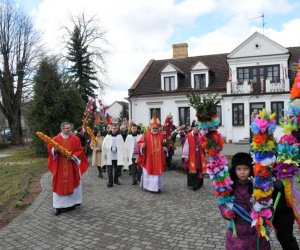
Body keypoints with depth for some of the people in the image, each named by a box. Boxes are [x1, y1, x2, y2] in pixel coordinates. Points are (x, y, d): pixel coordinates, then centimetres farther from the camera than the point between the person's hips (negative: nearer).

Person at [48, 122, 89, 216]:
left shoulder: (75, 139, 1)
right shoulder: (55, 139, 1)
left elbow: (80, 151, 0)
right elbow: (50, 149, 2)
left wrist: (74, 156, -15)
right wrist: (54, 150, -20)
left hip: (72, 166, 0)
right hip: (59, 166, 0)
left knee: (71, 183, 5)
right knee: (59, 185, 1)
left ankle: (71, 203, 19)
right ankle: (59, 206, 6)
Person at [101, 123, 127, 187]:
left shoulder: (119, 136, 5)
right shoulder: (108, 136, 2)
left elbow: (122, 146, 1)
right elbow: (104, 145, -1)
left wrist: (116, 149, -12)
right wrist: (111, 148, -13)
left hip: (117, 156, 2)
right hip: (109, 156, -1)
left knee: (117, 169, 12)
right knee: (109, 170, -1)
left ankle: (116, 180, 30)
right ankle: (110, 182, 6)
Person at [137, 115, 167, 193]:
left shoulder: (162, 135, 4)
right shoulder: (146, 135, -4)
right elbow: (140, 142, -6)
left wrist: (165, 148, -8)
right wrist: (142, 146, -28)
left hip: (158, 159, 2)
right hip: (149, 159, -2)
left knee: (158, 172, 9)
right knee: (148, 172, 7)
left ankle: (157, 187, 20)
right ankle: (148, 186, 21)